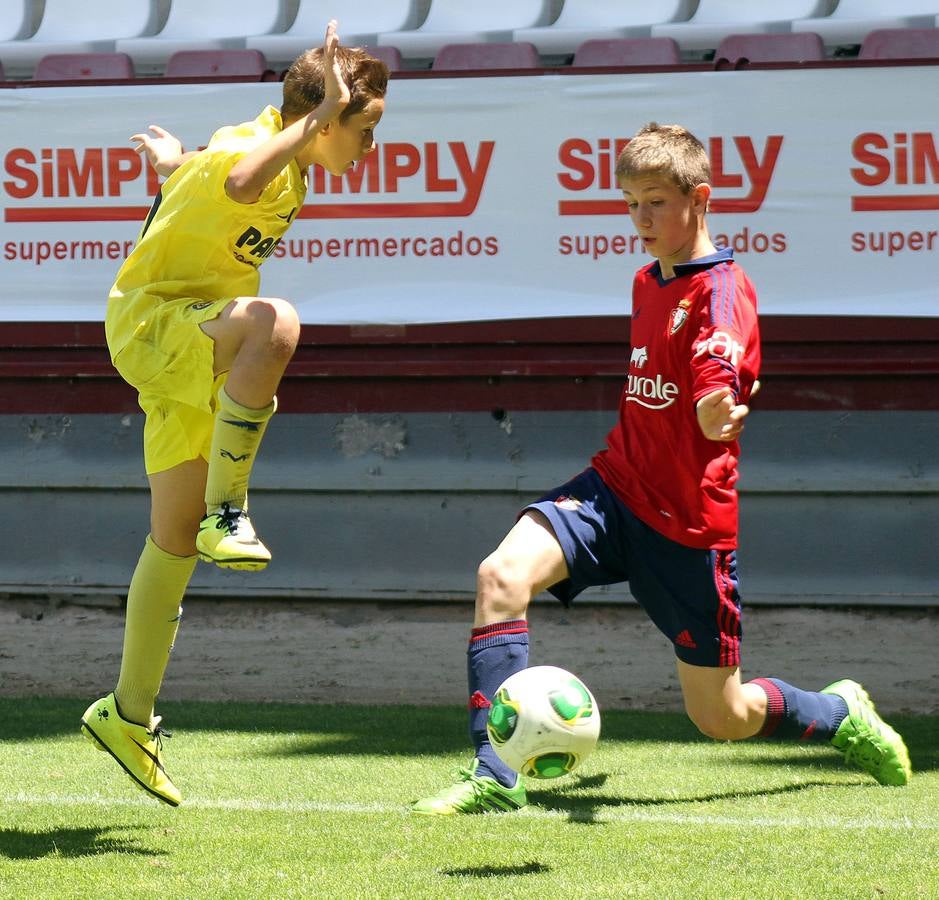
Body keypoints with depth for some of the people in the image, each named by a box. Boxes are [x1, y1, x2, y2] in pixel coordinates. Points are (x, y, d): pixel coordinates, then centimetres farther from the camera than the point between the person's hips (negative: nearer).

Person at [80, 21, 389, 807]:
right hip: (149, 321, -9)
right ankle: (226, 512, -32)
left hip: (197, 346, 9)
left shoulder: (289, 162, 9)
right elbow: (239, 182, -48)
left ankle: (129, 715, 19)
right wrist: (316, 119, -43)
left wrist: (173, 161, 51)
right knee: (275, 323, -40)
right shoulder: (253, 148, -20)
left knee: (176, 543, 9)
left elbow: (198, 170, 29)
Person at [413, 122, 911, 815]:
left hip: (688, 523, -6)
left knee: (722, 717, 4)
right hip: (617, 489, 6)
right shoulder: (648, 283, 10)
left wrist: (717, 411, -52)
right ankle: (494, 775, -21)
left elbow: (716, 398, -34)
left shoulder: (722, 292, -15)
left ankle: (842, 714, 35)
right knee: (502, 575, -23)